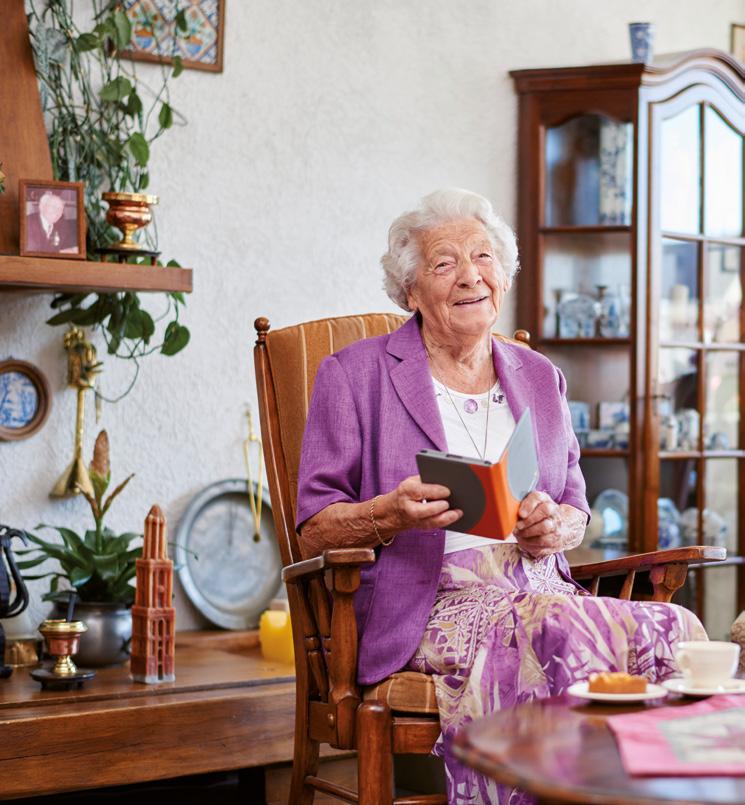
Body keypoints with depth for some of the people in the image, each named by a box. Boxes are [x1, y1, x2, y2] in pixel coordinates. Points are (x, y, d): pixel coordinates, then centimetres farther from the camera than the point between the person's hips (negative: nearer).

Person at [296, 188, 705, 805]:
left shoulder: (540, 378, 22)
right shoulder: (356, 376, 7)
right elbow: (314, 529, 3)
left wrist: (555, 527, -2)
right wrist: (393, 514, -18)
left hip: (539, 592, 5)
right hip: (430, 609, -4)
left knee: (678, 633, -26)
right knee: (568, 636, -35)